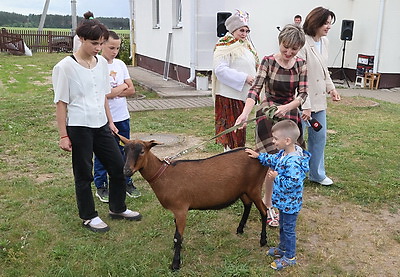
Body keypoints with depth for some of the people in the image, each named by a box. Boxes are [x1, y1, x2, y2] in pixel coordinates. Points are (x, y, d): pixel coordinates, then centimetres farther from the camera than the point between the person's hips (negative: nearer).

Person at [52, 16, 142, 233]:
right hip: (78, 127, -6)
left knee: (119, 167, 11)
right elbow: (61, 103, -9)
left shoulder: (102, 63, 5)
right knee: (84, 174, 7)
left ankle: (117, 208, 31)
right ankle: (88, 217, 26)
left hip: (101, 125, 6)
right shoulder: (66, 67, -11)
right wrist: (63, 135, -10)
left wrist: (110, 121, 14)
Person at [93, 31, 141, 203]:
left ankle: (127, 182, 29)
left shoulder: (120, 64, 5)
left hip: (122, 117, 5)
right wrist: (121, 88, -10)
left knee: (124, 152, 15)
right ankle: (101, 187, 23)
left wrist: (113, 92, -13)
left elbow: (131, 90, 4)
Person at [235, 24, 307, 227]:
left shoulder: (300, 65, 0)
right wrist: (245, 113, -37)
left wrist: (286, 107, -27)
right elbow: (255, 89, -20)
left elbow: (302, 94, -7)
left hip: (290, 115, 4)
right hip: (268, 115, -4)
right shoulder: (268, 62, -10)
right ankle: (267, 205, 9)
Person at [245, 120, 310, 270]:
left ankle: (289, 257, 26)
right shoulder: (284, 153, -4)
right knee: (282, 226, 26)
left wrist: (277, 177, -25)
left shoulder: (293, 162, -34)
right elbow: (274, 160, 16)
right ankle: (282, 248, 46)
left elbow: (293, 183, -34)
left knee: (288, 229, 9)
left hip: (290, 203, -9)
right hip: (284, 201, 9)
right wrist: (259, 156, 13)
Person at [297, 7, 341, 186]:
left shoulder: (324, 42, 7)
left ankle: (317, 174, 32)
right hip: (303, 101, -8)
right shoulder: (303, 43, -19)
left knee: (319, 136, 16)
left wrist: (331, 88, 11)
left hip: (319, 99, 9)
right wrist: (305, 105, -23)